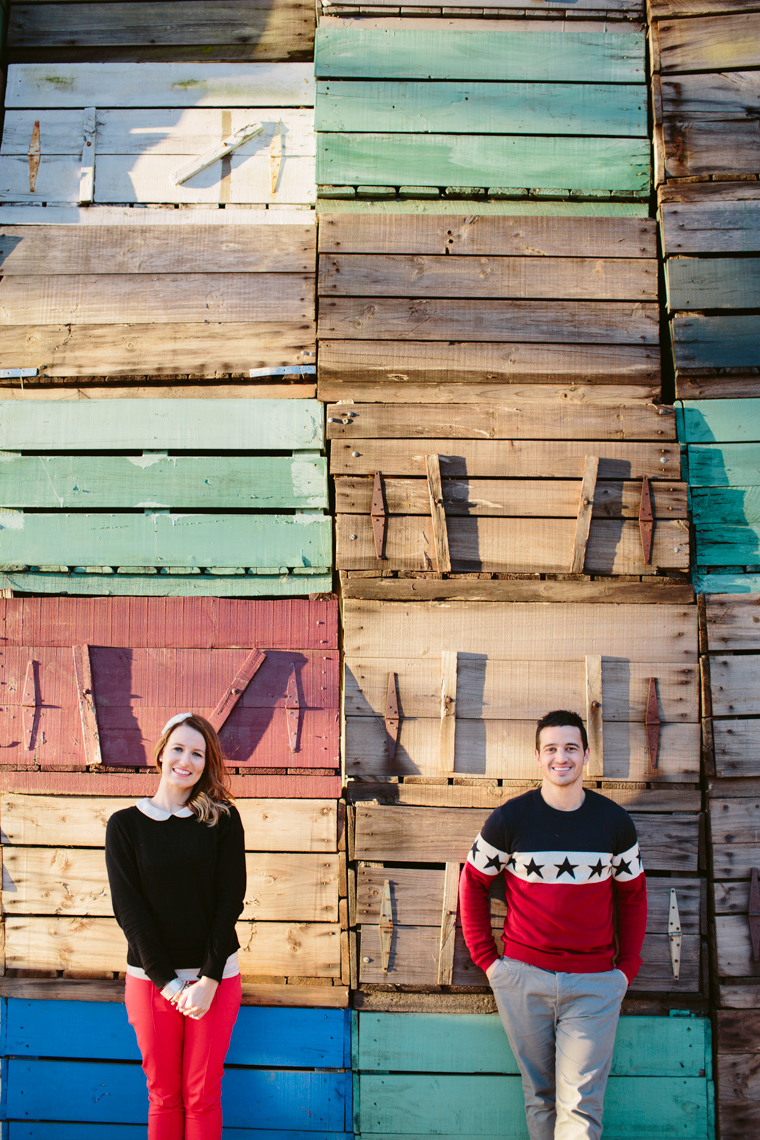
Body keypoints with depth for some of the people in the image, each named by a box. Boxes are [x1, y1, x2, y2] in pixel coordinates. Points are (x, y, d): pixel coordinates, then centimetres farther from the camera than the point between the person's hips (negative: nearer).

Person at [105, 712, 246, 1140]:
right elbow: (128, 908, -4)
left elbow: (230, 901, -4)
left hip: (216, 978, 0)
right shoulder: (125, 824, 0)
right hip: (150, 977, 0)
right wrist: (166, 979, -11)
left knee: (202, 1096, 7)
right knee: (163, 1095, 9)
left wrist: (209, 979, -12)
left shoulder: (222, 820, -1)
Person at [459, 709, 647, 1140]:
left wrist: (628, 967, 6)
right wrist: (486, 958, 2)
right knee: (539, 1096, 12)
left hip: (595, 983, 0)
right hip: (523, 978, 0)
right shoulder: (509, 819, -4)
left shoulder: (616, 822, 1)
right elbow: (473, 884, 6)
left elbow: (632, 895, 12)